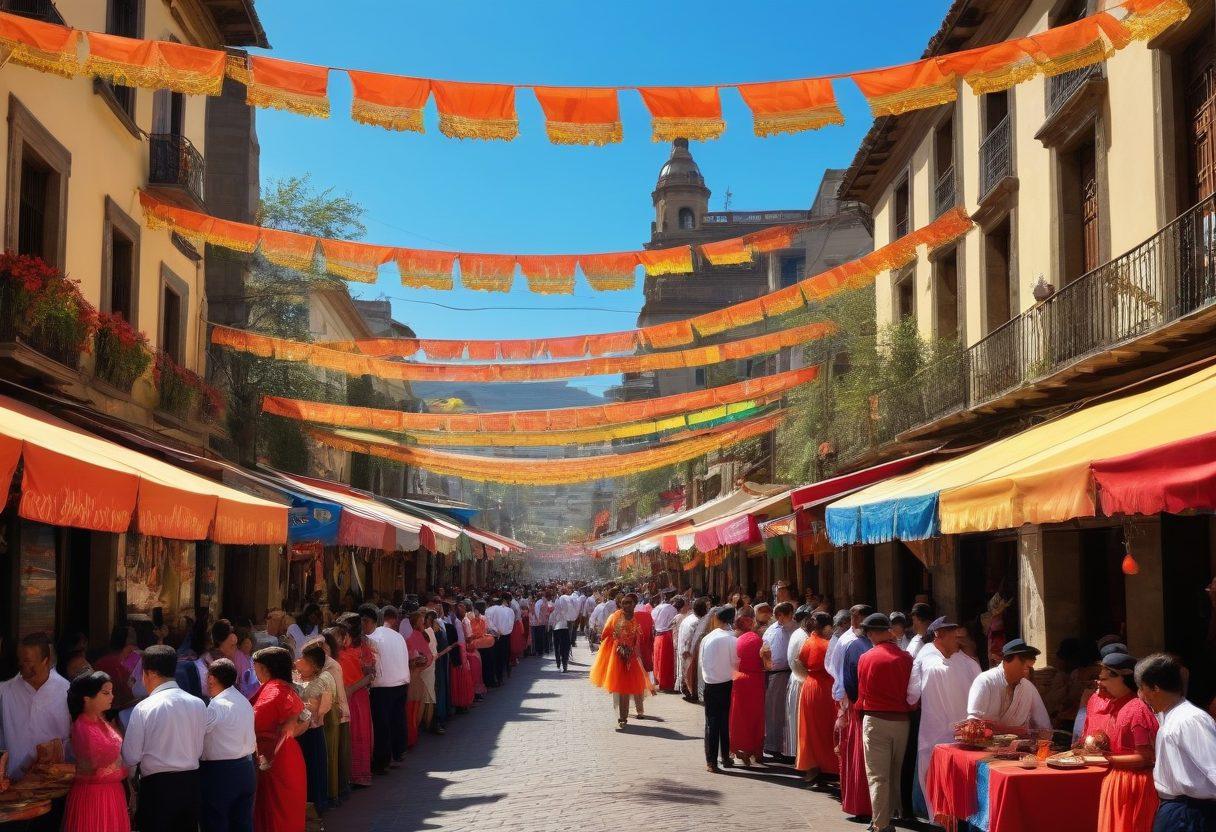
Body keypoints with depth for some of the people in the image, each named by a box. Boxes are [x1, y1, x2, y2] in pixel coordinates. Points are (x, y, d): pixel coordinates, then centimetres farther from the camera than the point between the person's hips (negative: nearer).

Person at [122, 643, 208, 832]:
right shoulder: (198, 704, 1)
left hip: (157, 785, -5)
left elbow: (131, 758, -8)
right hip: (191, 783, 5)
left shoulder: (144, 708, -12)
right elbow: (198, 751, 9)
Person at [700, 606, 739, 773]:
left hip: (710, 685, 1)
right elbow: (736, 663, -6)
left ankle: (711, 761, 3)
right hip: (727, 684, -1)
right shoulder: (731, 639, -12)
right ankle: (725, 757, 20)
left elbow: (700, 662, 1)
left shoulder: (707, 639, -6)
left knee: (712, 722, 5)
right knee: (726, 721, 13)